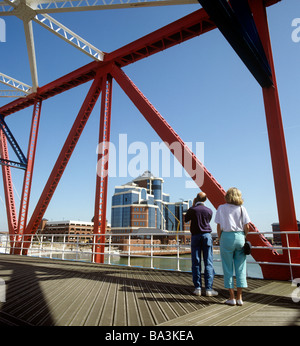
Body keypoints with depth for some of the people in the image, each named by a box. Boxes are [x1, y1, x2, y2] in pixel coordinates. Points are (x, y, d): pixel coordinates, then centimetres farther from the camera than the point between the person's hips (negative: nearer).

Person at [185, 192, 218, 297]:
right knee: (208, 263, 2)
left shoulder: (192, 210, -5)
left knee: (196, 263, 5)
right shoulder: (209, 211, 1)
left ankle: (197, 288, 7)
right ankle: (208, 289, 1)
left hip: (195, 236, 0)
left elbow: (186, 219, 13)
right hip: (206, 235, 1)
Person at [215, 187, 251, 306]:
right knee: (240, 268, 9)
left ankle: (232, 298, 11)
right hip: (240, 237, 2)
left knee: (228, 269, 6)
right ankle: (239, 297, 14)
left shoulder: (221, 208, -1)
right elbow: (247, 226, -1)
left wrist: (220, 239, 7)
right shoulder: (242, 208, 3)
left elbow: (219, 226, -4)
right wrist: (243, 237, 14)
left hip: (227, 237, -2)